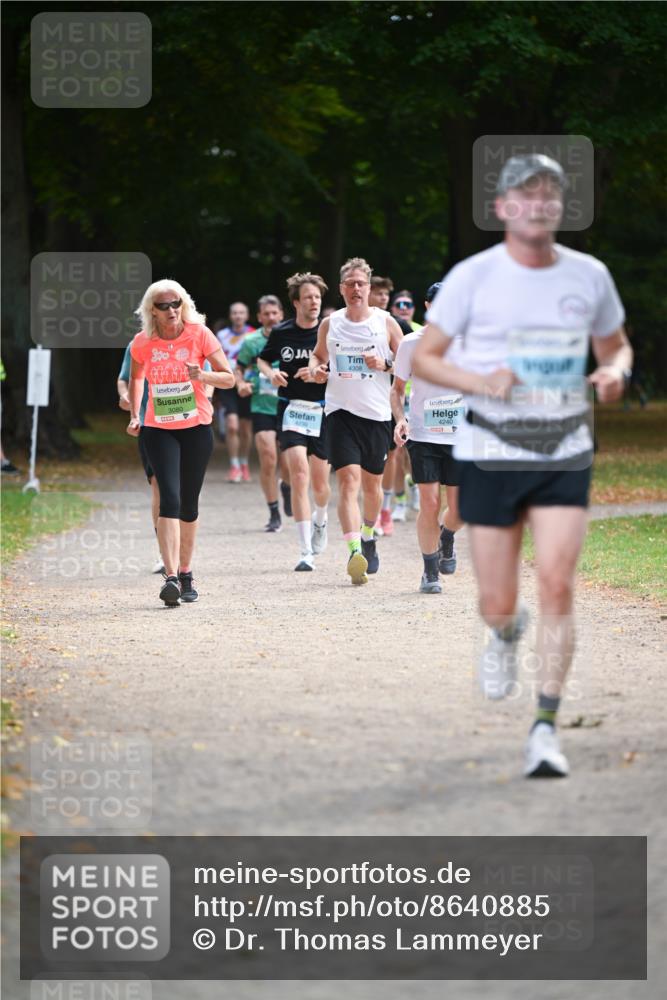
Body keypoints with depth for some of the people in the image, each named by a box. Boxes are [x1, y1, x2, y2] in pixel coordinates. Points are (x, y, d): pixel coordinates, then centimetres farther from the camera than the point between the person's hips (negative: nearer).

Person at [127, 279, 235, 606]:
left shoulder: (199, 334, -8)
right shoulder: (142, 343, -3)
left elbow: (229, 378, -6)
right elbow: (135, 377, 18)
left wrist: (202, 375, -25)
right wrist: (134, 415, 8)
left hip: (196, 428, 1)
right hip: (158, 429, 0)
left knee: (188, 503, 8)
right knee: (169, 498, -17)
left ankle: (185, 574, 24)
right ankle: (171, 576, -24)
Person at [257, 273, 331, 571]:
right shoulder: (281, 332, 1)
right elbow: (263, 359, 19)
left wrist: (320, 375, -19)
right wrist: (272, 373, -2)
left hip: (323, 411, 0)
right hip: (291, 409, 0)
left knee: (320, 483, 8)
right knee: (299, 475, -16)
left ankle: (320, 520, 46)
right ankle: (306, 553, -14)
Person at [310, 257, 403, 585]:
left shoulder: (386, 322, 2)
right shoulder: (330, 324, 6)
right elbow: (318, 355, 23)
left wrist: (385, 364, -13)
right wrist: (316, 369, 0)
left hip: (377, 414, 1)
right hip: (341, 411, -1)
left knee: (372, 483, 13)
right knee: (348, 479, -16)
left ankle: (368, 536, 41)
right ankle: (354, 551, -27)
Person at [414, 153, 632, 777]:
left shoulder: (589, 276, 3)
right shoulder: (473, 276, -5)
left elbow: (615, 345, 19)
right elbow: (424, 358, 0)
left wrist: (614, 374, -5)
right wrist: (480, 382, -18)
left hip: (566, 452, 1)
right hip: (492, 450, -1)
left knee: (557, 585, -13)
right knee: (497, 604, 2)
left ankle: (545, 730, -6)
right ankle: (507, 633, 42)